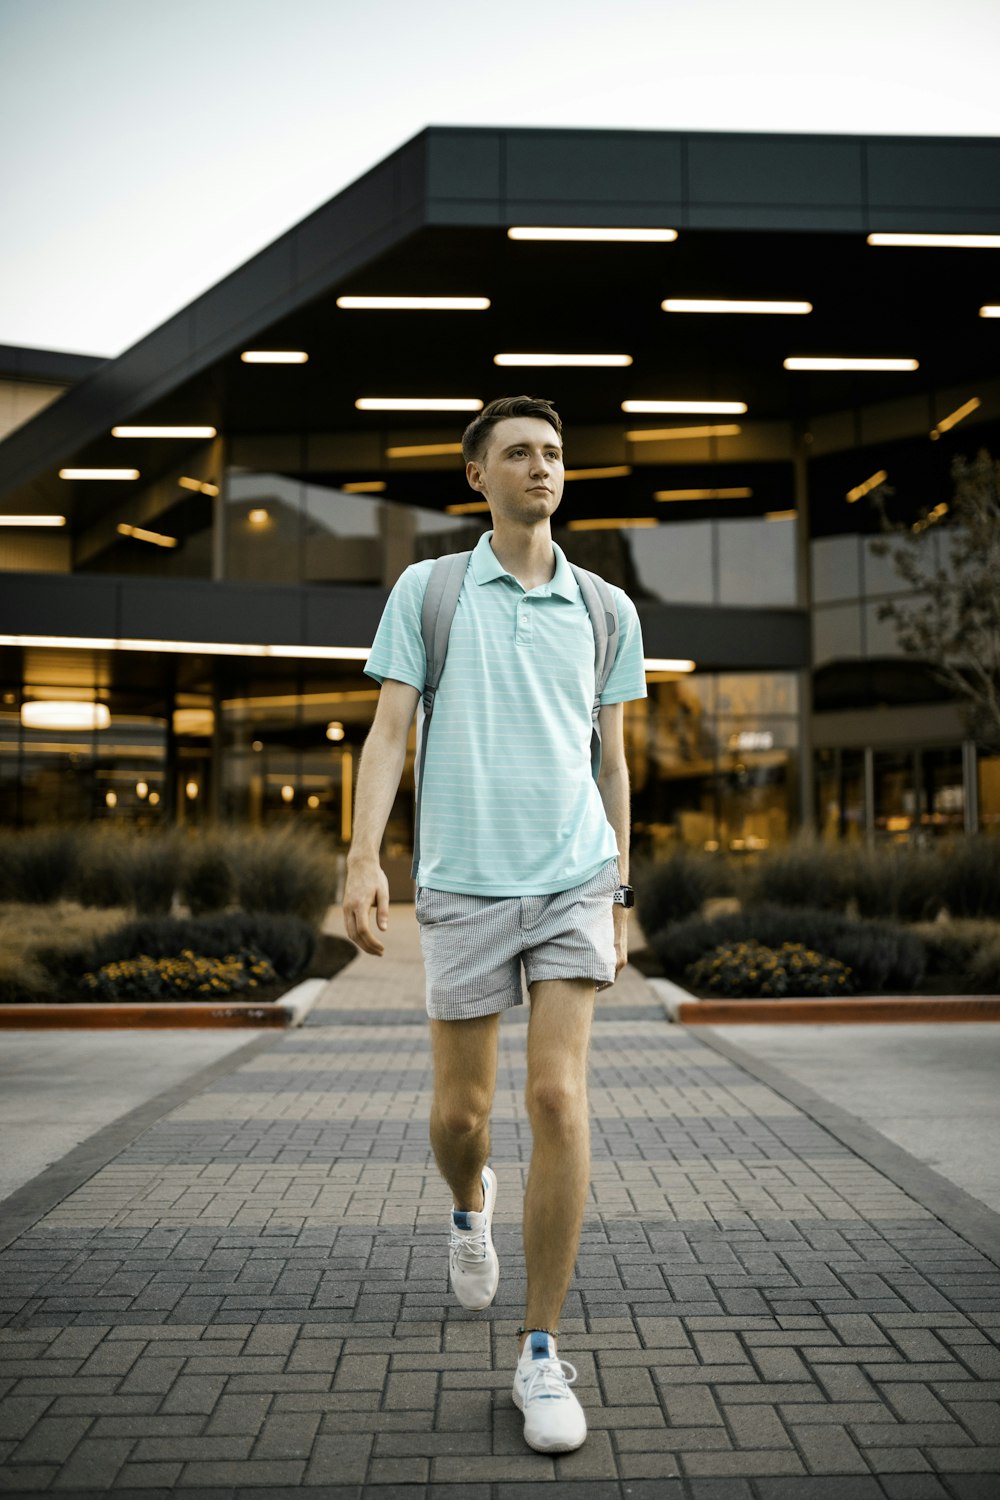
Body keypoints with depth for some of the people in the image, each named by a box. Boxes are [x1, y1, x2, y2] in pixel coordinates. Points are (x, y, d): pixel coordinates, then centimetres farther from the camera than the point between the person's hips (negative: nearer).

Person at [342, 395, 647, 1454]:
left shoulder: (606, 609, 9)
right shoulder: (426, 590, 4)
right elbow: (387, 731, -1)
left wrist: (621, 894, 16)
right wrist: (364, 859, -14)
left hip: (574, 880, 1)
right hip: (463, 887, 0)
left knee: (558, 1096, -12)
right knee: (459, 1112, 8)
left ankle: (542, 1354, 2)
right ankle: (472, 1203, 46)